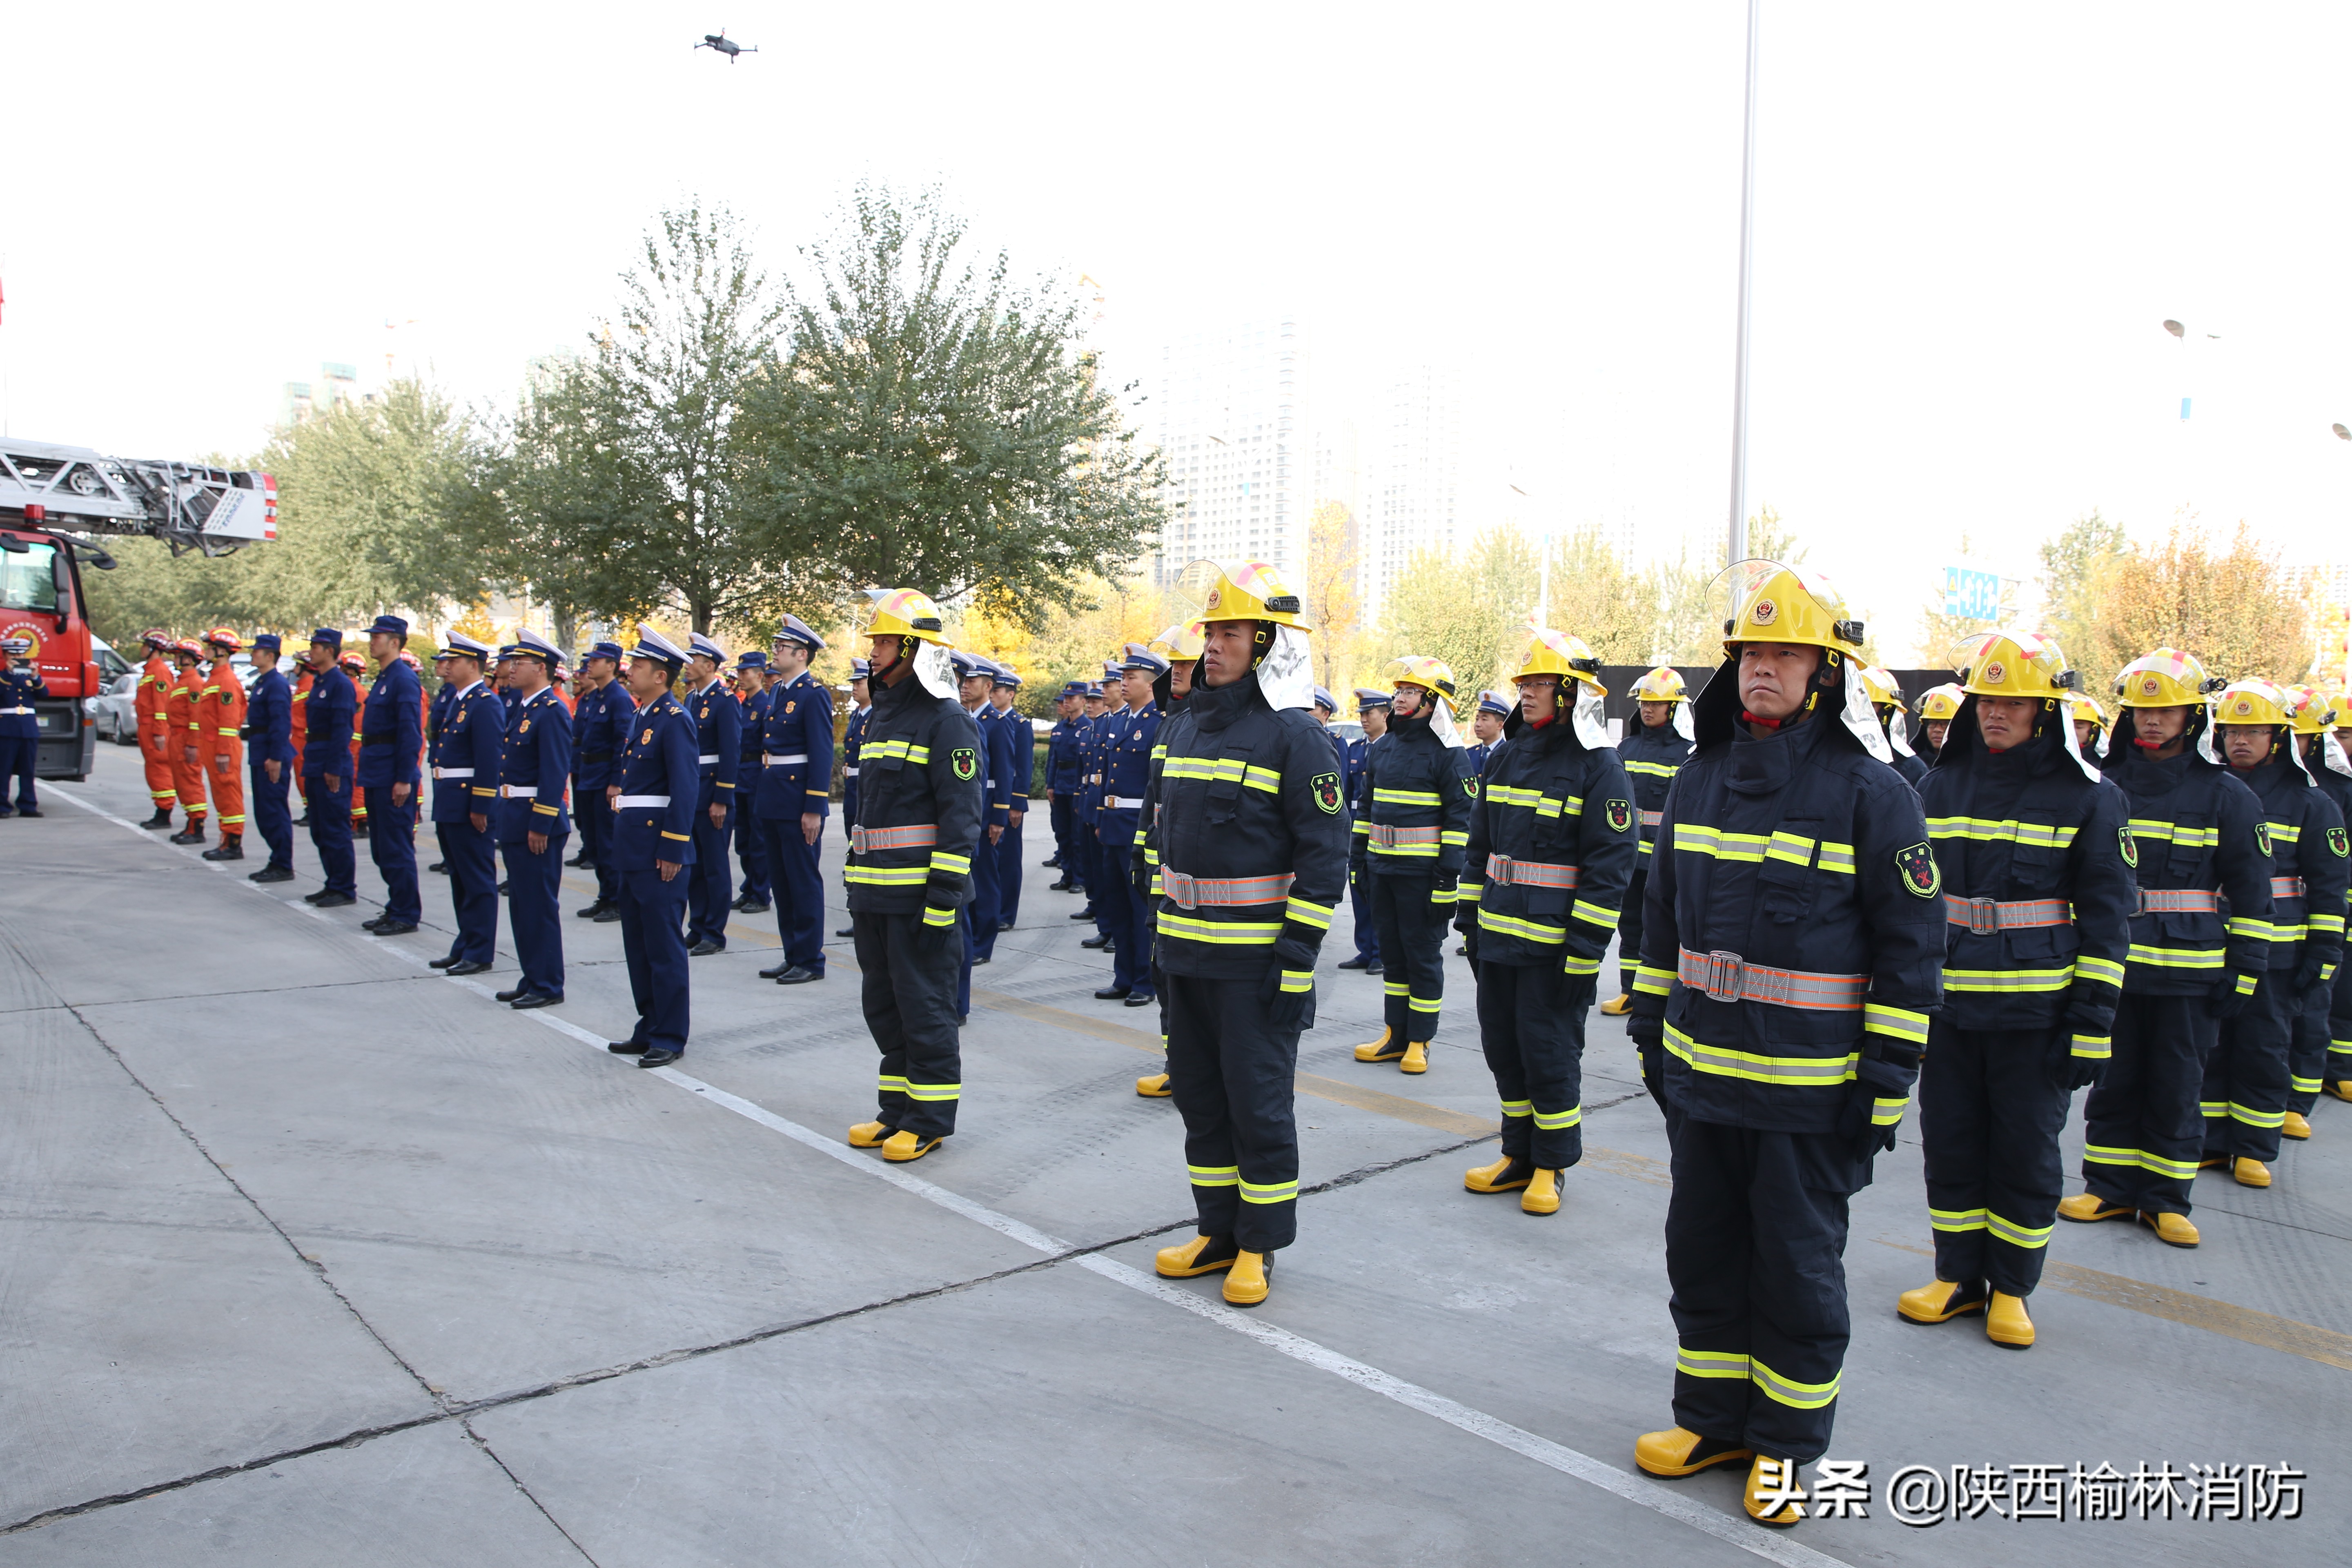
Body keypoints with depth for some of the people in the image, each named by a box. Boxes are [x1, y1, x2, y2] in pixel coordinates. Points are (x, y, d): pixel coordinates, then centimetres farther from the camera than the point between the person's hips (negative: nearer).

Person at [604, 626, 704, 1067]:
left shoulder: (675, 720, -14)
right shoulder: (640, 716, 14)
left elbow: (686, 788, -19)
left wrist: (673, 850, -19)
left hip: (660, 851, -10)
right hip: (634, 848, 10)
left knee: (664, 947, -1)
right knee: (638, 944, 15)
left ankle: (670, 1038, 8)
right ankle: (649, 1029, 25)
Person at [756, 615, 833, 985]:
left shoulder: (814, 694, -13)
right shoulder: (776, 691, 13)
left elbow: (822, 755, -17)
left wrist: (814, 809, -20)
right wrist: (763, 797, 15)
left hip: (798, 801, -9)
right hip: (773, 800, 9)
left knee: (804, 881, -1)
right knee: (780, 881, 14)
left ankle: (810, 961, 9)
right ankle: (792, 954, 24)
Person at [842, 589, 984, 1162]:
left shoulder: (947, 720, -11)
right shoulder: (880, 715, 17)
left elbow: (961, 816, -16)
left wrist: (944, 894, -20)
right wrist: (857, 878, 21)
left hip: (919, 895, -9)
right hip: (875, 894, 9)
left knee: (924, 1005, 0)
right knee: (882, 1002, 15)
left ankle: (931, 1118, 11)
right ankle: (897, 1108, 27)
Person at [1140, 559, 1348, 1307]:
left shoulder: (1293, 734, -11)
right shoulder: (1182, 726, 11)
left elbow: (1324, 852, -14)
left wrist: (1297, 953, -17)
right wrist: (1163, 927, 16)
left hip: (1256, 957, -7)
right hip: (1186, 950, 7)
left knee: (1258, 1098, 2)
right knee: (1199, 1092, 14)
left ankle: (1259, 1243, 17)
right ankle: (1217, 1230, 28)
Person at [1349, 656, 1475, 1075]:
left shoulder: (1447, 754, -8)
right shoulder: (1383, 748, 12)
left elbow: (1461, 818, -12)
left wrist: (1449, 876, -17)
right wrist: (1358, 858, 13)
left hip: (1421, 871, -7)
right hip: (1382, 867, 7)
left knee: (1422, 953, 2)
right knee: (1392, 950, 13)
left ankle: (1419, 1040, 11)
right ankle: (1395, 1035, 21)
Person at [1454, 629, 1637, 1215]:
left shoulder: (1599, 768, -10)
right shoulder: (1506, 757, 11)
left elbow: (1611, 863, -13)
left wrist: (1585, 949, -17)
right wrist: (1468, 918, 13)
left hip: (1553, 944, -7)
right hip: (1498, 937, 7)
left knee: (1549, 1052, 2)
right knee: (1503, 1048, 13)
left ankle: (1550, 1166, 18)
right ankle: (1519, 1156, 28)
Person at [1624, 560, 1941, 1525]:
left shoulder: (1871, 792, -10)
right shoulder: (1700, 778, 6)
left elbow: (1912, 945, -8)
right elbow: (1664, 914, 15)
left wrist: (1887, 1079, -10)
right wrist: (1651, 1023, 15)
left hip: (1811, 1088, -5)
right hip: (1704, 1074, 5)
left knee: (1797, 1269, 9)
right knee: (1703, 1251, 15)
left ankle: (1786, 1441, 26)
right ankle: (1713, 1416, 32)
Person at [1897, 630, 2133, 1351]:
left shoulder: (2089, 797, -3)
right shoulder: (1942, 786, 7)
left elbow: (2106, 919, -3)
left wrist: (2091, 1026, -8)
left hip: (2034, 1012, -3)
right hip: (1947, 1006, 3)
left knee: (2025, 1151, 7)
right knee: (1950, 1142, 10)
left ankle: (2012, 1286, 23)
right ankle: (1958, 1277, 25)